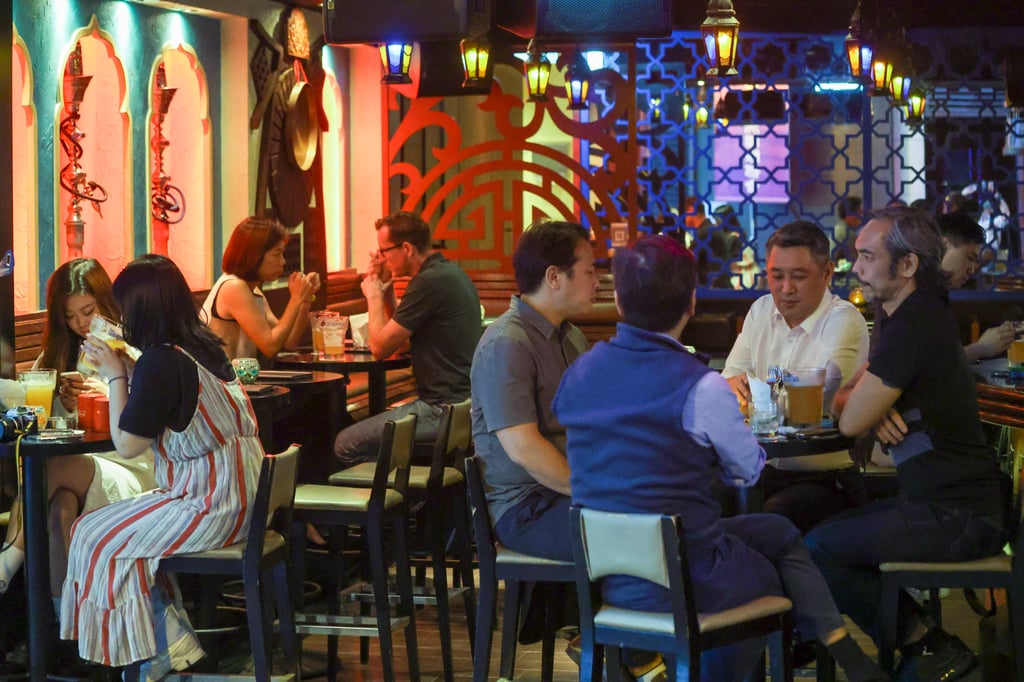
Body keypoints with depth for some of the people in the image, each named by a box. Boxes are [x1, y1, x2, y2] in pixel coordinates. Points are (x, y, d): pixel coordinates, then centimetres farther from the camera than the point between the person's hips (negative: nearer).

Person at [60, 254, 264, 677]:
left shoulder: (161, 361, -19)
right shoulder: (204, 345, 7)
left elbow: (127, 445, -12)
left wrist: (115, 376, -3)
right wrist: (125, 372, 18)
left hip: (212, 508, -9)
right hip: (238, 496, 9)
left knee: (97, 540, 2)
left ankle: (159, 655, 11)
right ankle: (169, 645, 17)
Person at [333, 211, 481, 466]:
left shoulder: (429, 282, -18)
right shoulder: (451, 273, 15)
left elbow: (380, 347, -13)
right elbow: (404, 343, 21)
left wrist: (374, 296, 2)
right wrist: (386, 291, 14)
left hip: (442, 410, -11)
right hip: (463, 401, 11)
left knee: (346, 445, -10)